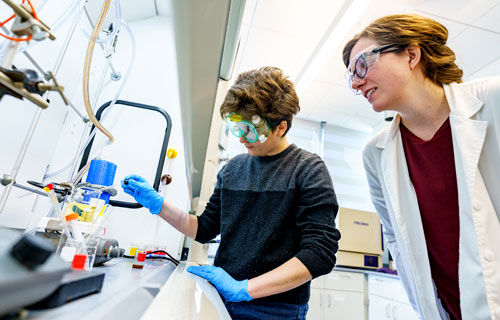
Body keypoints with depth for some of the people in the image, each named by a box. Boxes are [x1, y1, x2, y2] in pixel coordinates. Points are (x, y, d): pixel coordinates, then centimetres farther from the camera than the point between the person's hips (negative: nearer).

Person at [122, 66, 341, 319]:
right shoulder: (233, 168, 2)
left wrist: (243, 288, -23)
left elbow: (320, 253, -19)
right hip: (221, 298, 5)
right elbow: (205, 229, 8)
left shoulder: (308, 170, -12)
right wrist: (157, 204, -3)